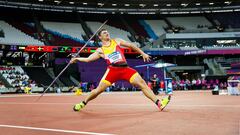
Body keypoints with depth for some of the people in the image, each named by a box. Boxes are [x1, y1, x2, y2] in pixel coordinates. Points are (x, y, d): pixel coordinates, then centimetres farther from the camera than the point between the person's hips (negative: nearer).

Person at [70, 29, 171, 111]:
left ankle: (159, 103, -12)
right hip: (113, 70, -1)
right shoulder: (100, 50, 14)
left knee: (142, 84, -11)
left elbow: (131, 45, 20)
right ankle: (83, 103, 19)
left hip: (125, 69, 1)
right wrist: (77, 59, 2)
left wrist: (143, 53, 17)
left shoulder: (117, 41, 18)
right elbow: (88, 59, 12)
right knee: (99, 90, -4)